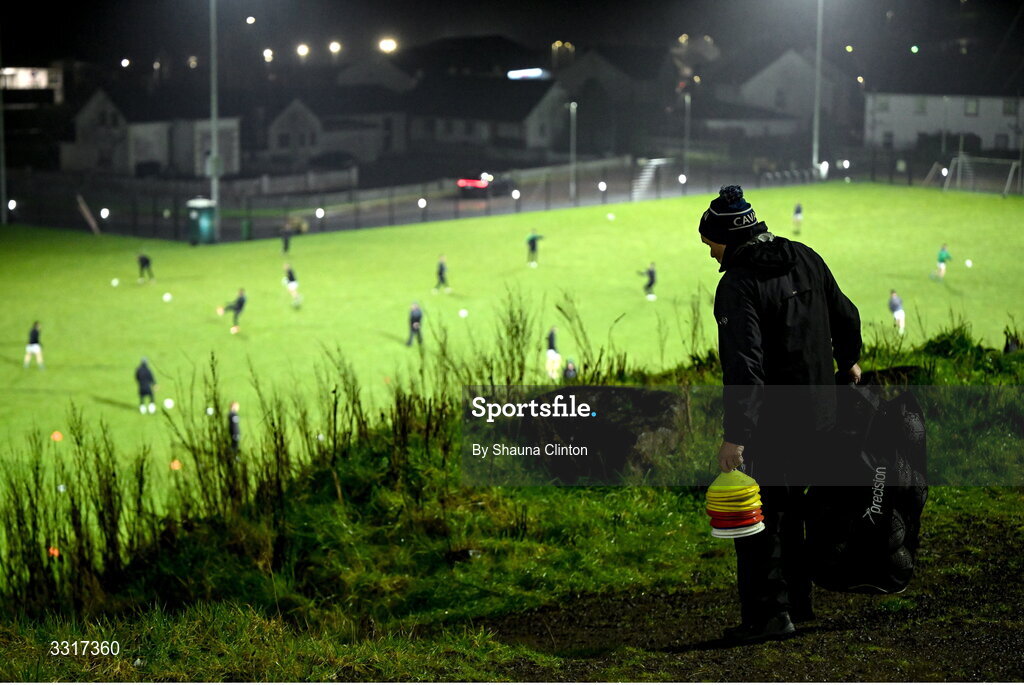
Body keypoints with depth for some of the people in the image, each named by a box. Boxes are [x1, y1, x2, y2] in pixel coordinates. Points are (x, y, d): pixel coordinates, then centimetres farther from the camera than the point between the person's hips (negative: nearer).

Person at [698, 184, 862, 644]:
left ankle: (768, 612, 0)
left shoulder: (739, 284, -19)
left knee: (756, 517, 0)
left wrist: (734, 435, -28)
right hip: (818, 414, 8)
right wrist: (848, 361, 37)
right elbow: (845, 316, 18)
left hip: (770, 420, -8)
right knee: (788, 507, 20)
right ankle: (796, 600, 27)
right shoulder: (804, 259, 6)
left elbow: (744, 365, -27)